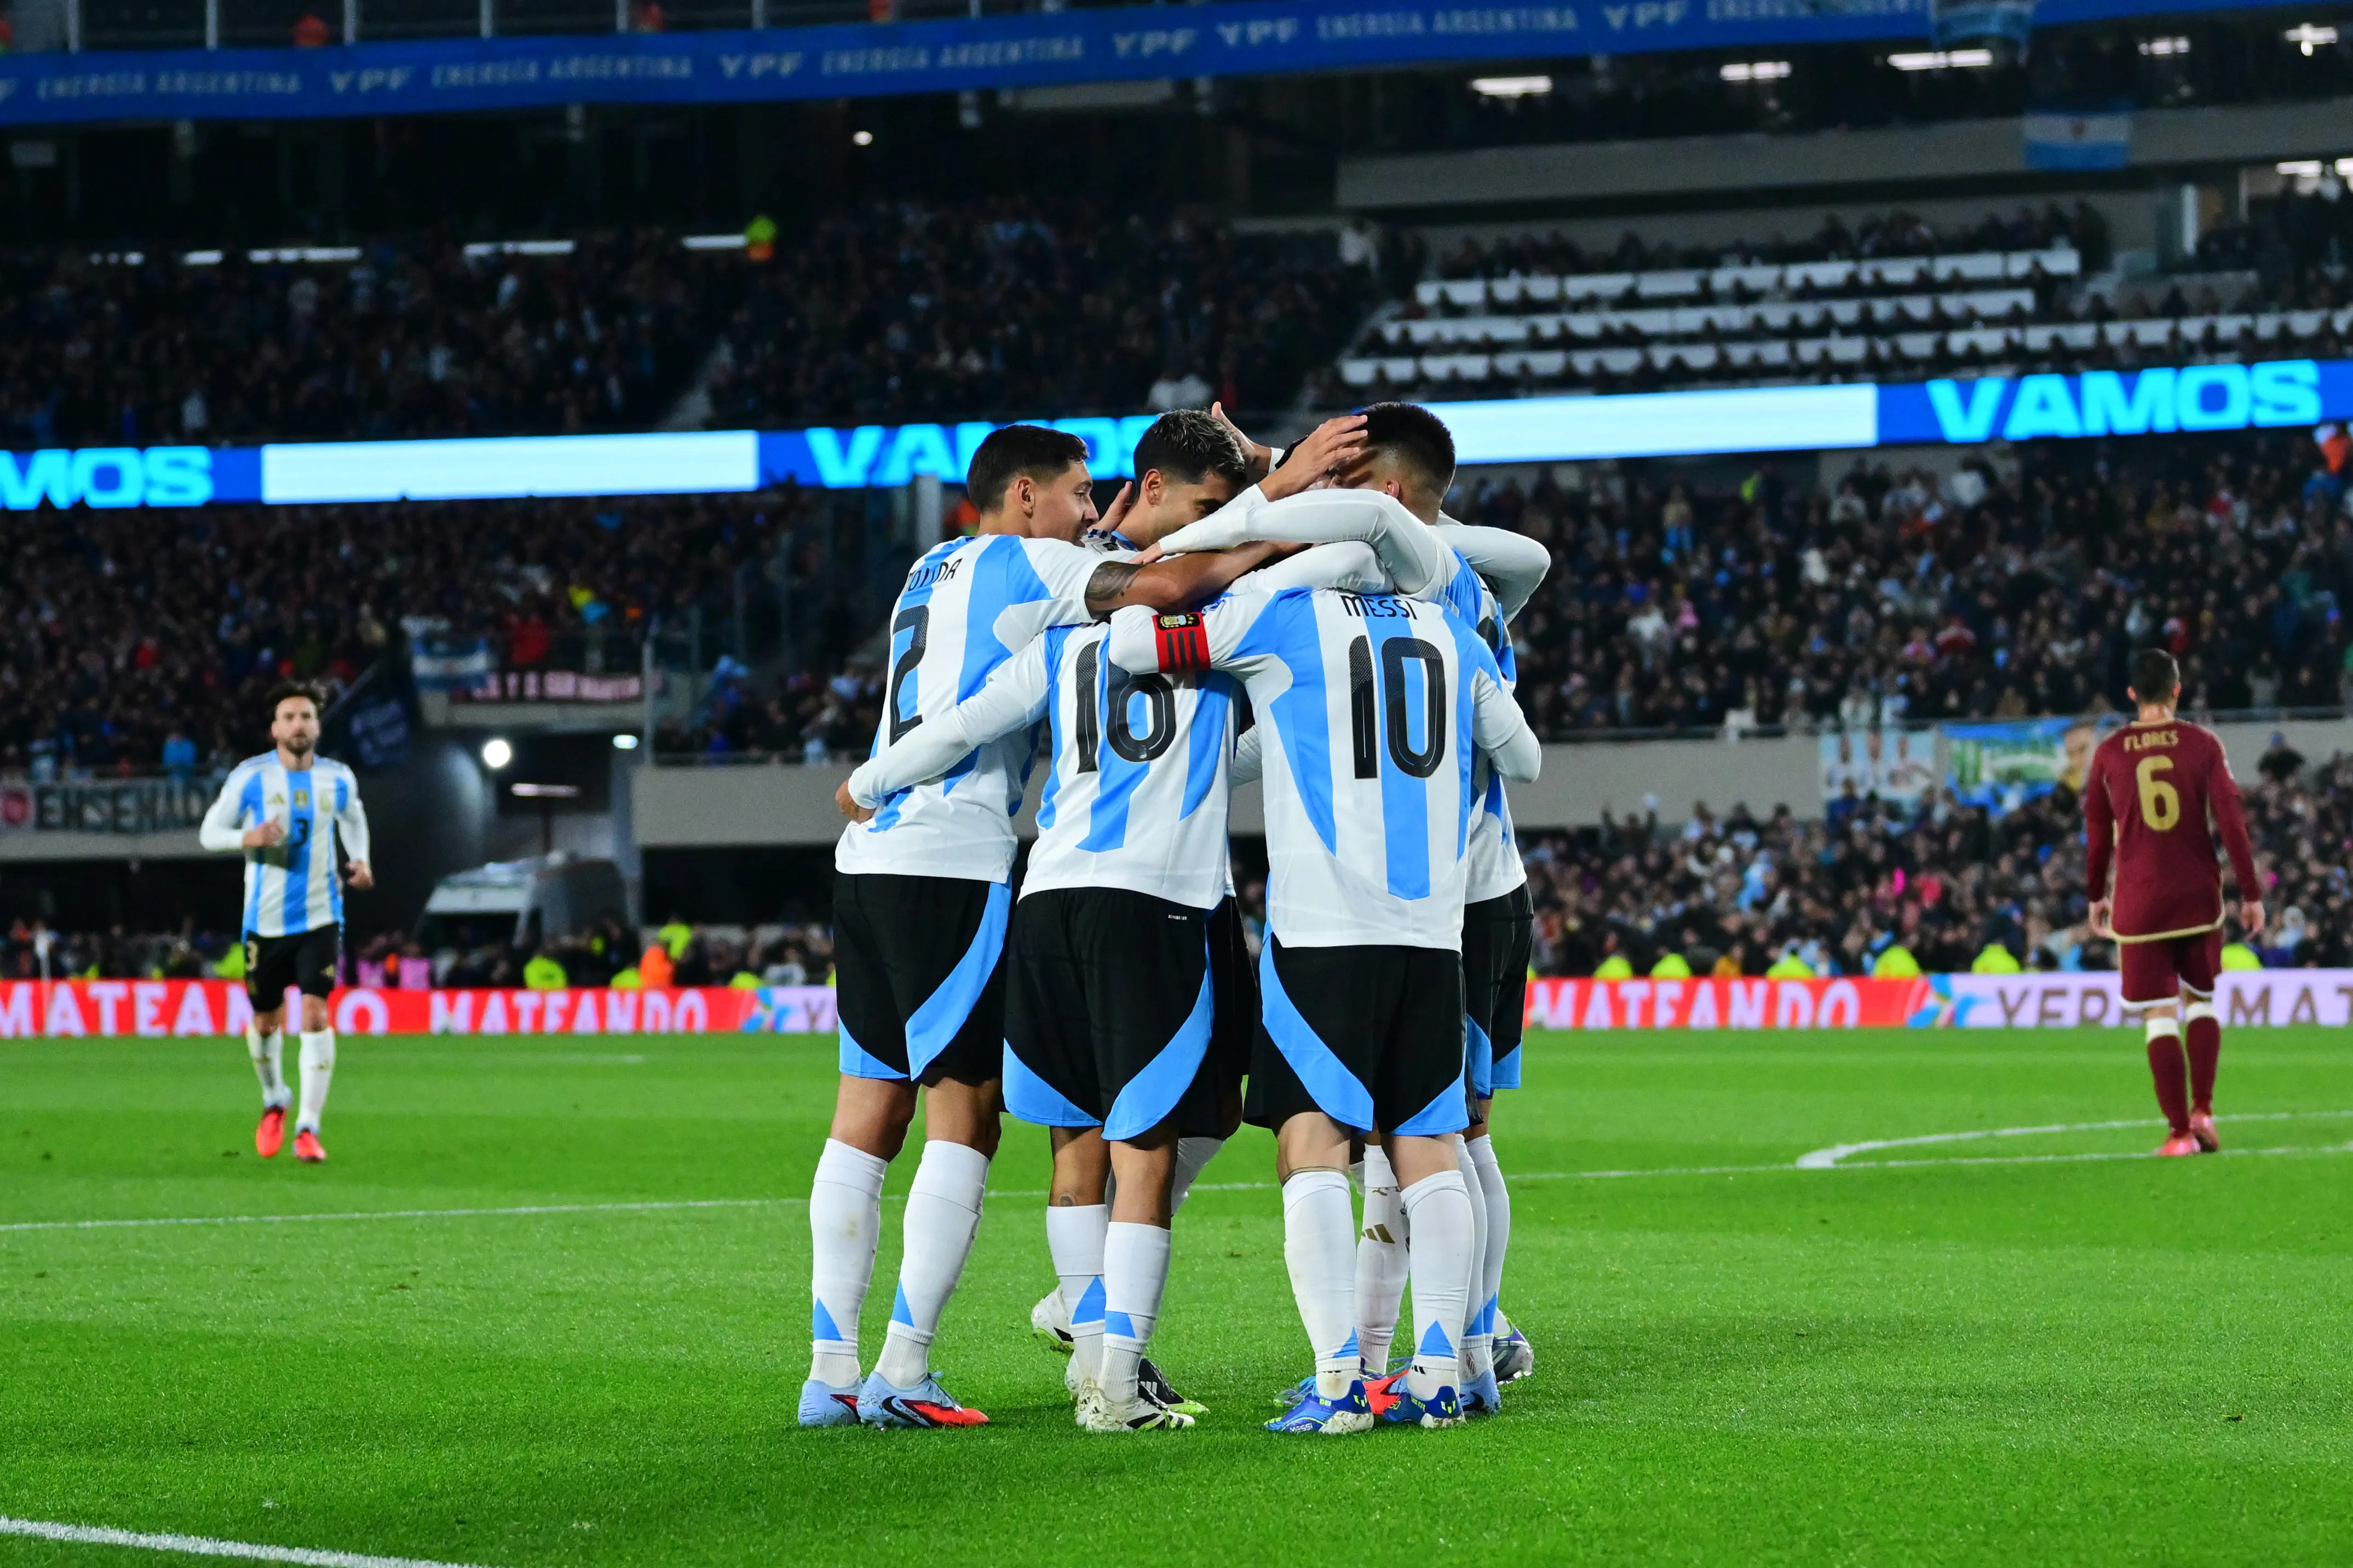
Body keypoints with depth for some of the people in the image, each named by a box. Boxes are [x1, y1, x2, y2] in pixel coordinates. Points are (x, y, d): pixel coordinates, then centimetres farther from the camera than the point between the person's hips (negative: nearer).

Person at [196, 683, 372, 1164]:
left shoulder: (338, 778, 3)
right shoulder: (250, 777, -4)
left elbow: (353, 819, 23)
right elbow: (209, 831, 0)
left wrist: (360, 861, 4)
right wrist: (248, 838, -21)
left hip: (320, 918, 0)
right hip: (266, 920, 0)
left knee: (315, 1014, -14)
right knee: (265, 1022, 9)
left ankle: (308, 1129, -12)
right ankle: (274, 1102, 38)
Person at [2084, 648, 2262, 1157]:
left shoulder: (2109, 754, 2)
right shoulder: (2202, 744, -2)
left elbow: (2097, 833, 9)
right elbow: (2231, 821, -4)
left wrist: (2096, 895, 22)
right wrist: (2250, 893, 1)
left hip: (2138, 901, -1)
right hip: (2199, 896, 1)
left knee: (2159, 1016, 0)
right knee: (2200, 1001, 18)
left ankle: (2180, 1131, -4)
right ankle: (2202, 1110, 7)